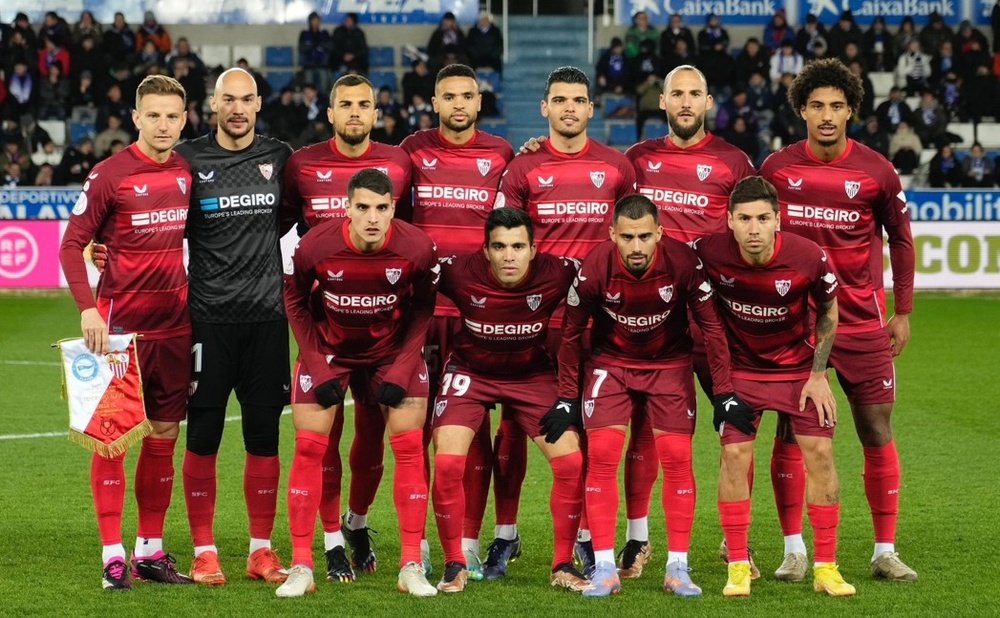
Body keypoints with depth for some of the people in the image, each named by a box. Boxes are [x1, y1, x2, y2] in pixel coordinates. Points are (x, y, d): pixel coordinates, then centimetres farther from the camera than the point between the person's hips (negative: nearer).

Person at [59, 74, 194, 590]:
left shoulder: (188, 172, 6)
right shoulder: (109, 175, -8)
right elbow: (71, 244, -8)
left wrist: (194, 298, 11)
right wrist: (87, 309, -20)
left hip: (175, 325, 5)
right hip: (120, 324, -5)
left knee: (164, 437, 9)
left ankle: (150, 550, 18)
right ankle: (113, 556, 2)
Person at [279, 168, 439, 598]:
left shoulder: (417, 248, -25)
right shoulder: (314, 246, -25)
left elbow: (423, 307, -7)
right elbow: (295, 300, -6)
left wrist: (403, 367, -13)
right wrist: (316, 363, -11)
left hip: (393, 348, 0)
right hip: (329, 348, 0)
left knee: (409, 447, -7)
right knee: (308, 449, -6)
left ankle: (411, 566, 2)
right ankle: (301, 567, 2)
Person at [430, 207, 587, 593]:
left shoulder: (557, 275, -24)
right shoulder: (459, 272, -27)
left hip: (534, 374, 1)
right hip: (470, 372, -1)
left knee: (571, 462, -11)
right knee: (447, 463, -17)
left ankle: (563, 566, 5)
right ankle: (454, 565, 1)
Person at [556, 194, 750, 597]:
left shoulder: (683, 262, -26)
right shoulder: (595, 268, -24)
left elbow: (711, 326, -12)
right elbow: (571, 333, -8)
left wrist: (724, 393, -10)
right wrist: (567, 397, -4)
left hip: (669, 363, 0)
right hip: (610, 362, 0)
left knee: (677, 458, -7)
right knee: (601, 455, -11)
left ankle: (678, 568, 2)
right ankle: (604, 569, -5)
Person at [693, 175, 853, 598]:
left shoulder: (809, 258, -24)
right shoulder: (709, 253, -23)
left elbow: (828, 312, -4)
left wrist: (818, 374, -5)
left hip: (799, 368, 0)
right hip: (740, 368, 0)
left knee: (820, 454, -6)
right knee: (735, 455, -10)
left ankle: (825, 568, 5)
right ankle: (738, 567, 1)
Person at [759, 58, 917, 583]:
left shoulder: (876, 171, -3)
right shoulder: (775, 169, -1)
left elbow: (900, 239, 8)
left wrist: (902, 312, 6)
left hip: (863, 322, 0)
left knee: (877, 431, 0)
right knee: (790, 432, -1)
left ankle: (885, 551, 9)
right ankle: (793, 550, 8)